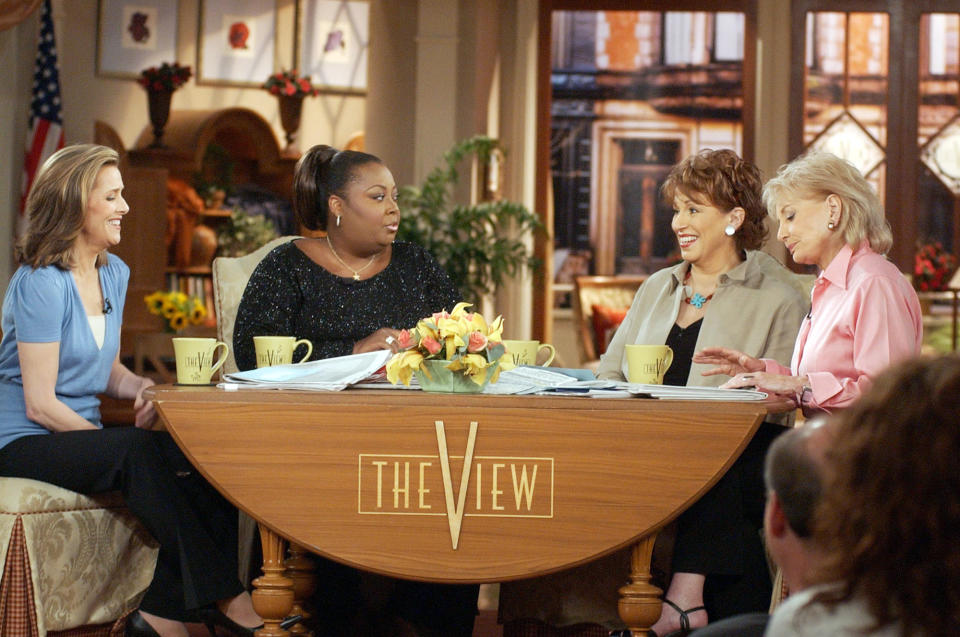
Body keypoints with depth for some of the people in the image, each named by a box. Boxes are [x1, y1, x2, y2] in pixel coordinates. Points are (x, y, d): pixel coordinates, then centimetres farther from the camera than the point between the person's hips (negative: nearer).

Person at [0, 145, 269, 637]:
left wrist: (141, 388, -3)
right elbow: (40, 404, -16)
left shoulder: (114, 273, 11)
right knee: (140, 453, -35)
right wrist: (115, 443, -16)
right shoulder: (40, 284, -14)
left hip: (82, 433, 8)